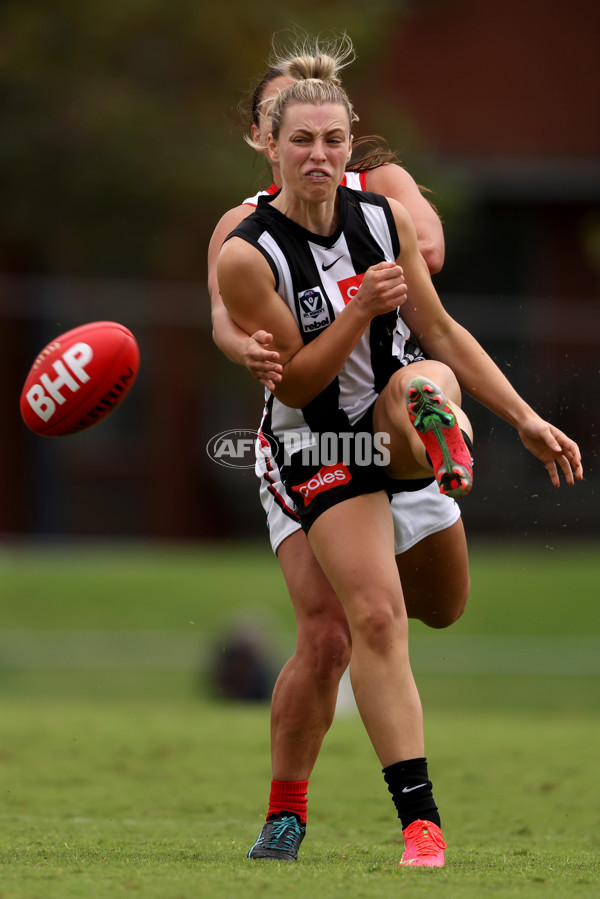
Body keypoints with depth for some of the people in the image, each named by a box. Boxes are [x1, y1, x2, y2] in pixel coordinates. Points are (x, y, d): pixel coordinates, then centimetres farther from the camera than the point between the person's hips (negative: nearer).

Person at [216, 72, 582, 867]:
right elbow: (293, 385, -12)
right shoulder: (248, 255, -15)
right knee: (375, 616, -14)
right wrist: (362, 312, -25)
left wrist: (528, 421, 0)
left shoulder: (388, 219, -3)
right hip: (322, 443, -3)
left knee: (422, 379, -35)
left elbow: (442, 331, 5)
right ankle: (420, 818, -12)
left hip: (403, 420, 3)